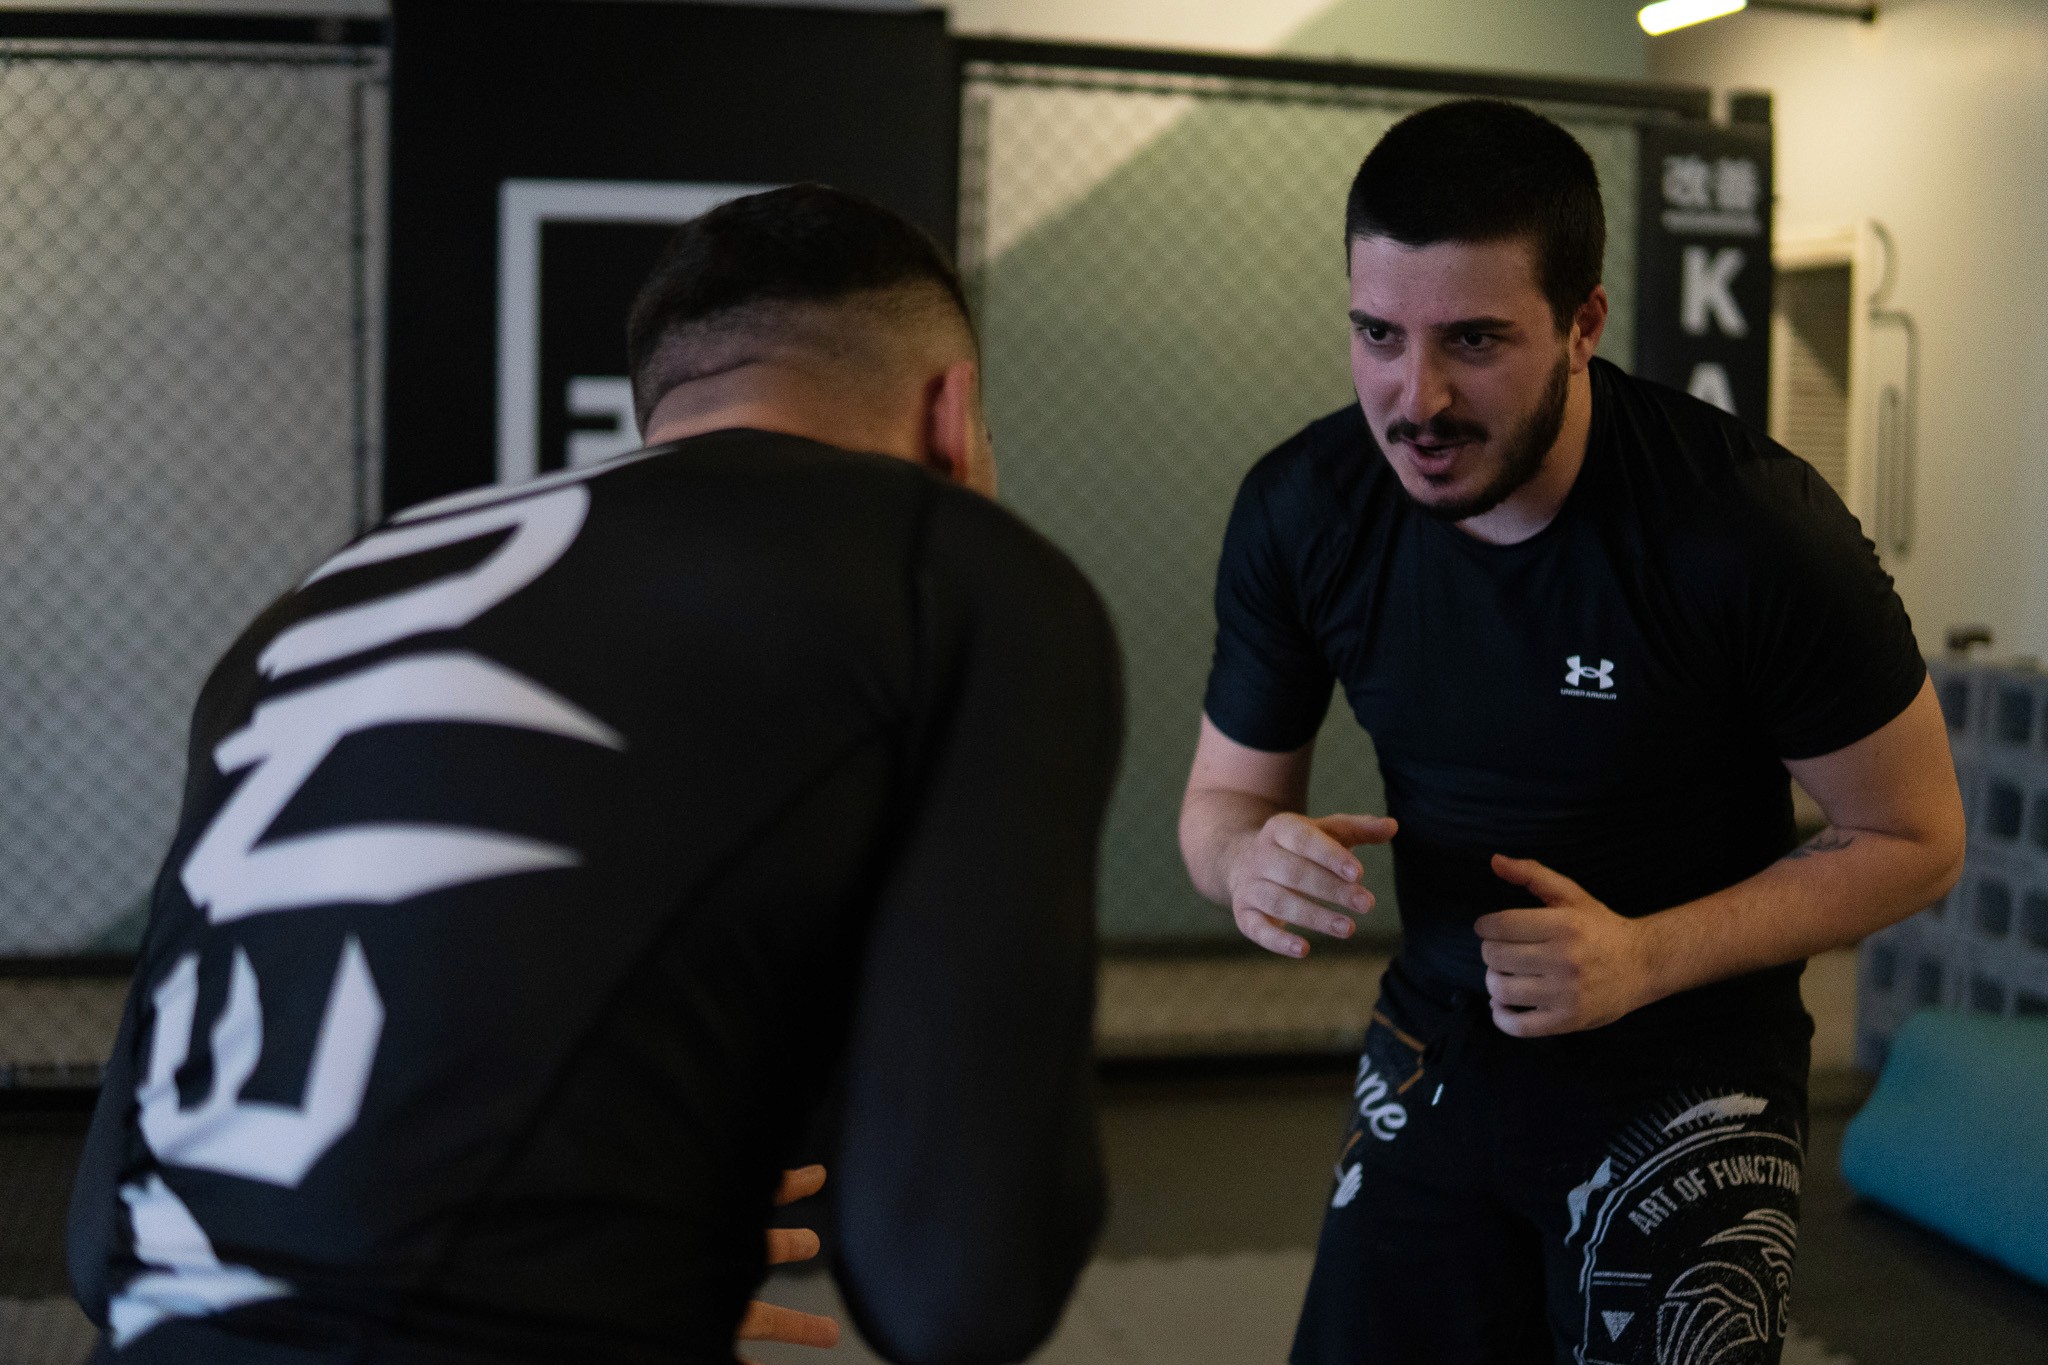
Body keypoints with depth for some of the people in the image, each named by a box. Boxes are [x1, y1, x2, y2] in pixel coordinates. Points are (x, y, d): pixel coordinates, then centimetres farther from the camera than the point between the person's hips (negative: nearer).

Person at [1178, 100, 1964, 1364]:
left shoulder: (1754, 525, -24)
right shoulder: (1302, 510, -12)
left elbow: (1915, 839, -12)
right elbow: (1223, 796, 2)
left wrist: (1646, 957, -25)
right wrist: (1251, 858, -23)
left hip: (1686, 1081, -3)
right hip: (1437, 1056, 4)